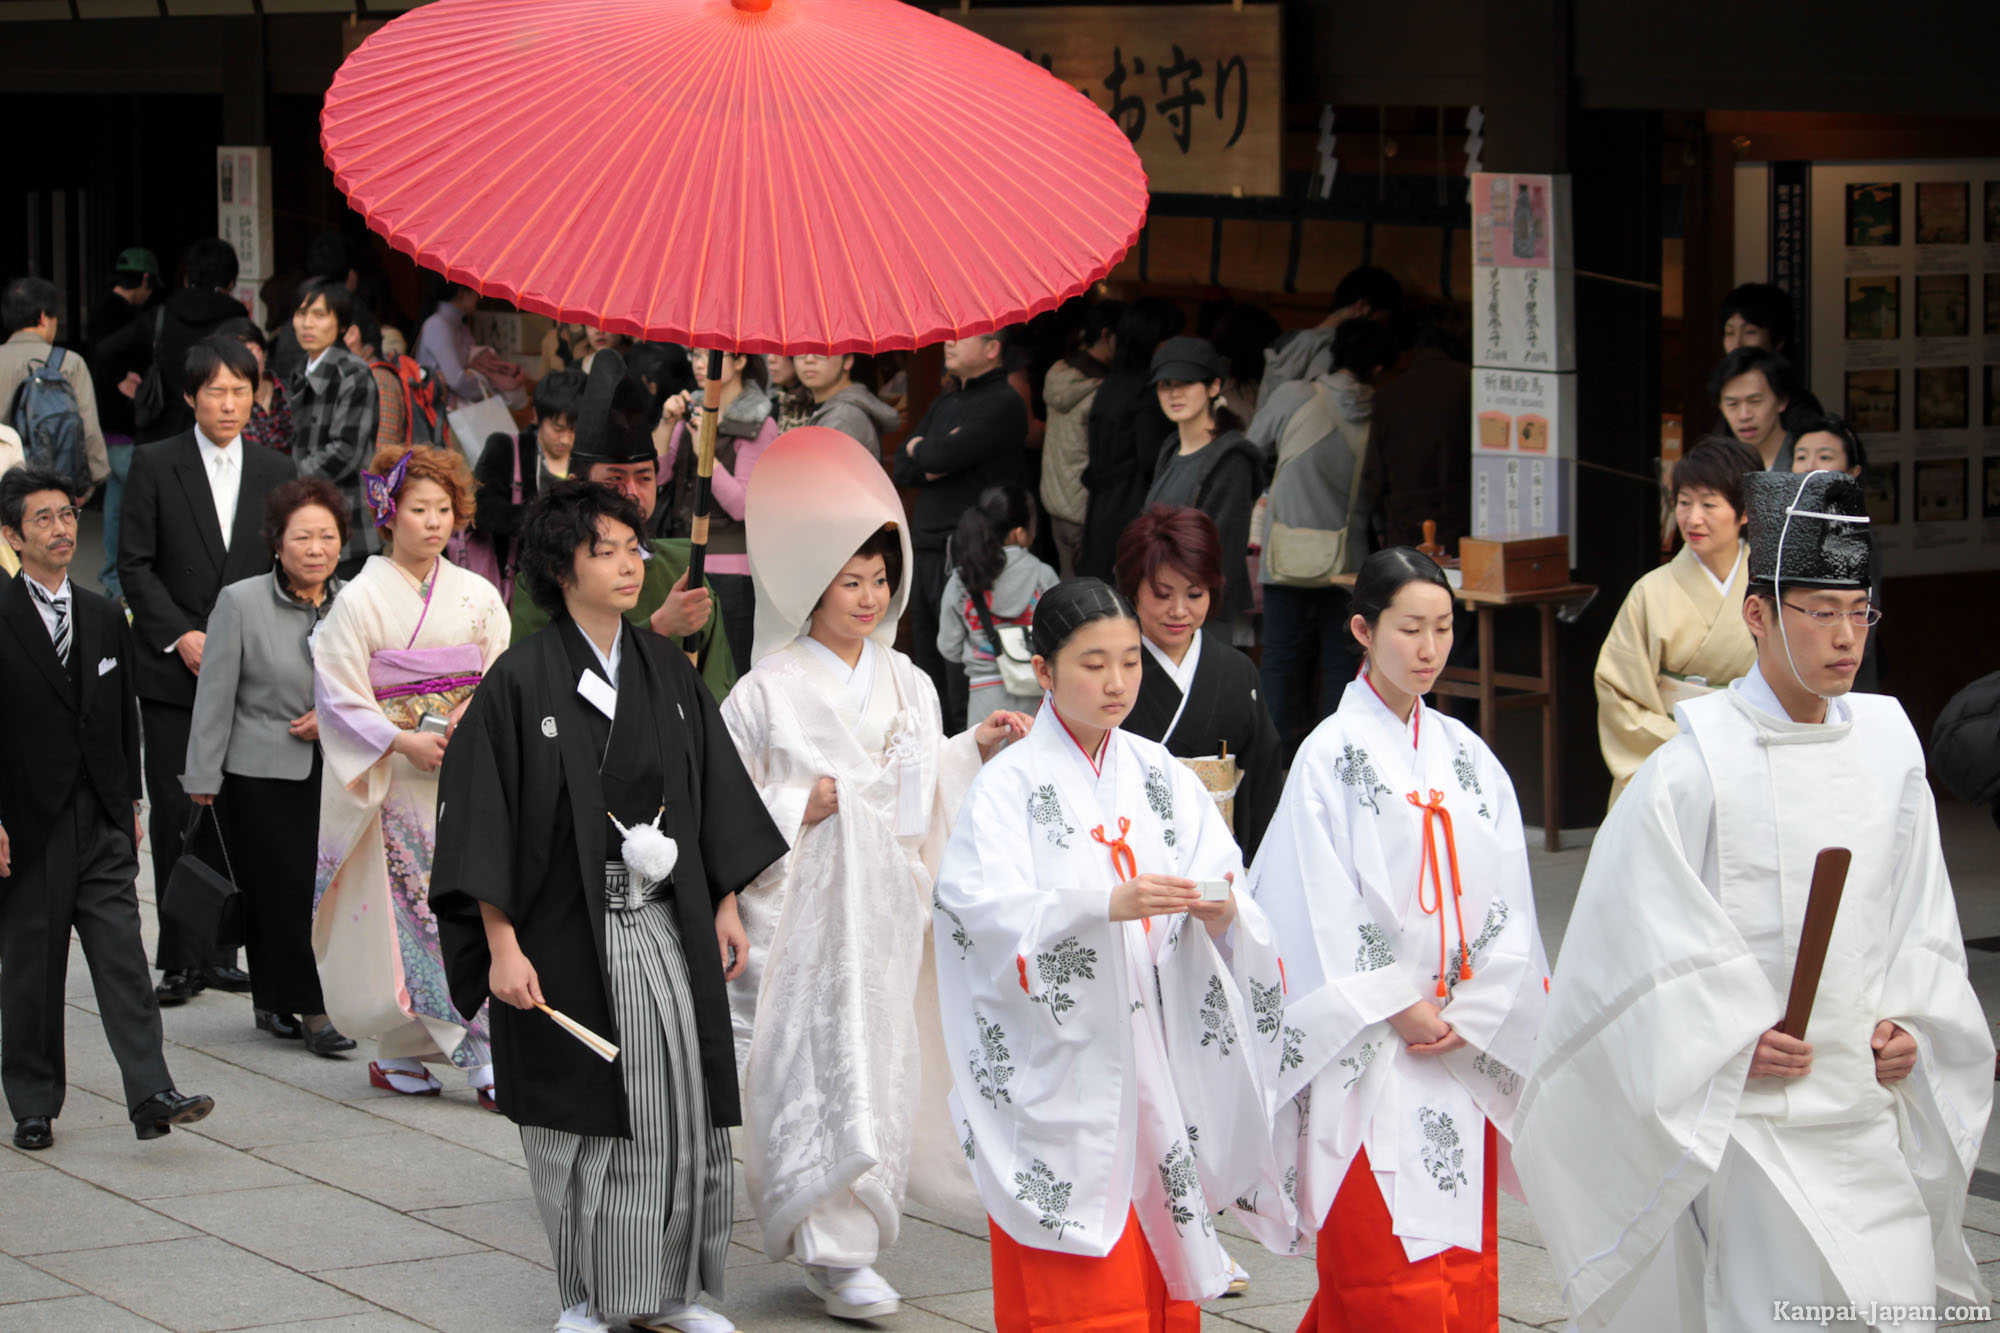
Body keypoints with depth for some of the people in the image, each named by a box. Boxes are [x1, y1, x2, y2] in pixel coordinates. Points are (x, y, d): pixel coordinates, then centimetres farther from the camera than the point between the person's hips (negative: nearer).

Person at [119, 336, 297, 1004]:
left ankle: (219, 952, 10)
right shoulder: (155, 465, 1)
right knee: (177, 815, -3)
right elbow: (135, 564, -1)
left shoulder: (277, 472, 9)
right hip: (172, 670, -2)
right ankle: (180, 960, 2)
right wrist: (180, 636, -11)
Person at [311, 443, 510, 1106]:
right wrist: (405, 742, -14)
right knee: (412, 907, -4)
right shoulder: (362, 598, -2)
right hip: (397, 779, -3)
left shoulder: (477, 596, 9)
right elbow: (339, 693, -4)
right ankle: (404, 1048, 10)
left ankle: (487, 1057, -6)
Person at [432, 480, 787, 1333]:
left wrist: (726, 905, 9)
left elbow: (712, 798, 14)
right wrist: (502, 948, -14)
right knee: (582, 1117, 4)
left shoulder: (668, 672, 7)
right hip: (568, 934, -4)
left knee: (682, 1111, 4)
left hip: (669, 929, 4)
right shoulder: (521, 681, -9)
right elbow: (483, 820, -10)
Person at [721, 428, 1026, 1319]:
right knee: (819, 1064, -9)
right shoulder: (770, 690, -3)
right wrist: (796, 810, -15)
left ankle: (846, 1242, 18)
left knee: (881, 1061, 5)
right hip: (803, 908, -5)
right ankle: (836, 1251, -6)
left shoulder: (906, 684, 12)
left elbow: (926, 793, 15)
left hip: (887, 908, 5)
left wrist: (976, 750, 0)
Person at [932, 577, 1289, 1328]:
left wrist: (1221, 912, -20)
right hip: (1056, 1075, -4)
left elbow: (1221, 882, 4)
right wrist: (1108, 905, -30)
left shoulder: (1161, 778, 11)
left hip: (1154, 1066, 5)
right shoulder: (1010, 783, -3)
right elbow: (990, 910, -17)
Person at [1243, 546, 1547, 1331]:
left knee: (1464, 1259, 6)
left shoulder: (1466, 757, 10)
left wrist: (1469, 1015, -4)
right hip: (1370, 1049, -5)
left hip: (1464, 1049, 5)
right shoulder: (1332, 755, -5)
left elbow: (1504, 901, 7)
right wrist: (1402, 1006, -10)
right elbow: (1326, 910, -9)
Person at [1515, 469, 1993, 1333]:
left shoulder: (1888, 751, 8)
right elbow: (1642, 926, -7)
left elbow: (1923, 920, 14)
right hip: (1749, 1118, -5)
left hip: (1873, 1109, 5)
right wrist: (1735, 1040, -14)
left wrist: (1908, 1025, -1)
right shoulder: (1696, 767, -7)